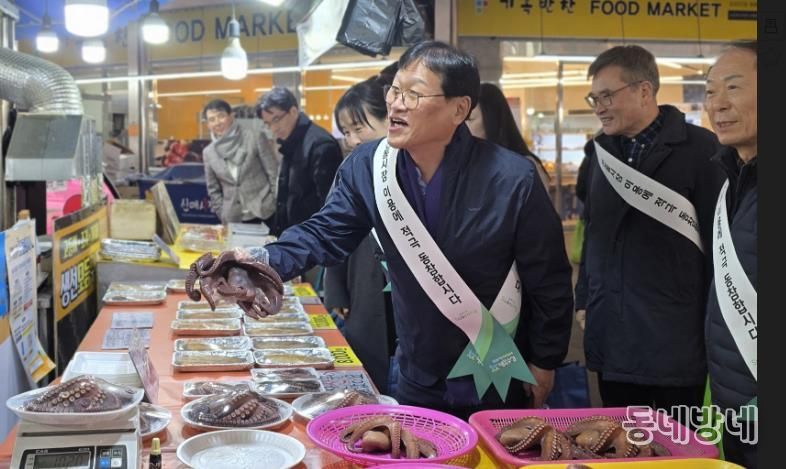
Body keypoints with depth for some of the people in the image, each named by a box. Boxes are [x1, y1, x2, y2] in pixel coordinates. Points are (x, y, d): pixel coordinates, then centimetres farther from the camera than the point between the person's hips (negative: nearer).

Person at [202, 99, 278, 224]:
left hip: (265, 213, -3)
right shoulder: (208, 152, 7)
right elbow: (213, 190, 13)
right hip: (234, 220, 3)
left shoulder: (254, 139, -3)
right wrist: (223, 216, 5)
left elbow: (274, 173, -2)